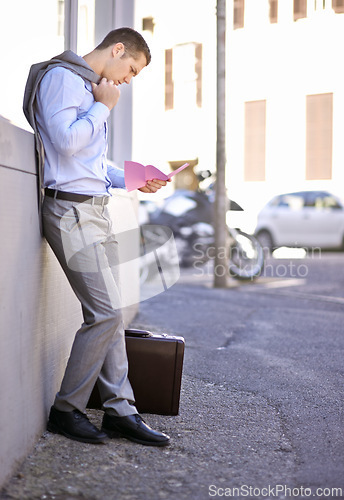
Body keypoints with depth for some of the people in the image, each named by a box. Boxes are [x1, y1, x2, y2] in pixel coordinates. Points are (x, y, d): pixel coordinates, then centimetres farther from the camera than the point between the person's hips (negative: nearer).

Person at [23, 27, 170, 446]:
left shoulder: (93, 88, 23)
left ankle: (120, 410, 9)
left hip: (95, 211, 10)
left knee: (107, 314, 6)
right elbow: (67, 141, -19)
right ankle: (66, 411, 1)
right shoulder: (61, 77, -6)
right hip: (71, 211, -10)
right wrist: (104, 106, -7)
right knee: (106, 312, -12)